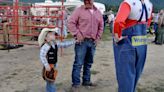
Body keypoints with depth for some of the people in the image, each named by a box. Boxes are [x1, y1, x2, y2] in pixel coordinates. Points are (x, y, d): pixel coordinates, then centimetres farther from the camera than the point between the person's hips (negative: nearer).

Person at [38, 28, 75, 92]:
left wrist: (73, 42, 11)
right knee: (50, 82, 0)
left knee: (51, 81, 20)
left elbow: (64, 44, 15)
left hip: (54, 65, 9)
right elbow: (42, 56, -27)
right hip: (49, 66, -9)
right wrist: (46, 65, -30)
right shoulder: (46, 46, -23)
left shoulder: (56, 44, 5)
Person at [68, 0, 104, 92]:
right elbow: (71, 23, -6)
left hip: (93, 42, 5)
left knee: (89, 63, 14)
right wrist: (77, 34, -12)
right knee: (78, 63, -4)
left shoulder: (98, 12, 12)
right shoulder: (79, 10, -3)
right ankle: (76, 84, 4)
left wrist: (98, 38, 9)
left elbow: (101, 27, 18)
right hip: (82, 41, -5)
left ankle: (86, 81, 27)